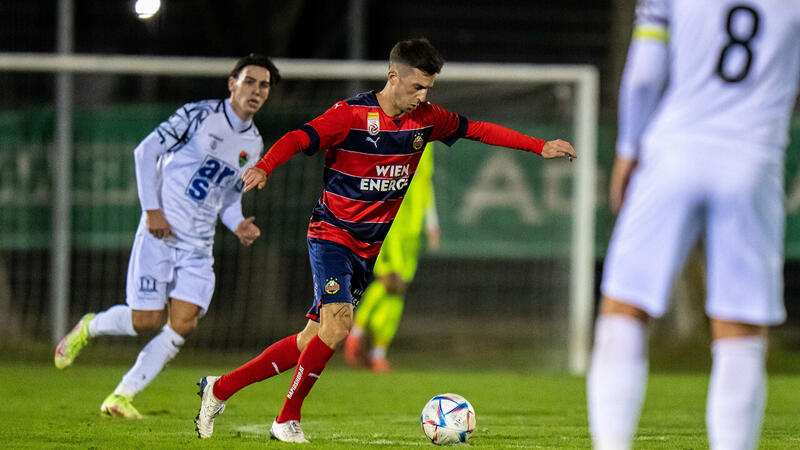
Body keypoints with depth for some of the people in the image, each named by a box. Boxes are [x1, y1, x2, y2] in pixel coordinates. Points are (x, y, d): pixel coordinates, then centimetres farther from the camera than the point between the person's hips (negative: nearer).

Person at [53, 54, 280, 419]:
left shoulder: (254, 144, 12)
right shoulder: (199, 115, -8)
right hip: (161, 233, -6)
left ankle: (122, 397, 2)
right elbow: (146, 151, -7)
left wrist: (238, 225, 1)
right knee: (145, 320, -10)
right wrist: (152, 210, -12)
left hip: (199, 246, 6)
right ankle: (88, 328, 22)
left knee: (182, 326, -8)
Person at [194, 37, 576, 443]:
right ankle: (288, 420, -10)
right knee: (339, 321, -24)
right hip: (332, 236, -6)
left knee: (311, 342, 3)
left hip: (370, 248, 6)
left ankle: (219, 388, 14)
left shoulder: (425, 118, 3)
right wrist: (264, 167, -40)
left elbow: (478, 130, 11)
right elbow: (297, 139, -21)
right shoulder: (351, 115, -14)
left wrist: (540, 147, 7)